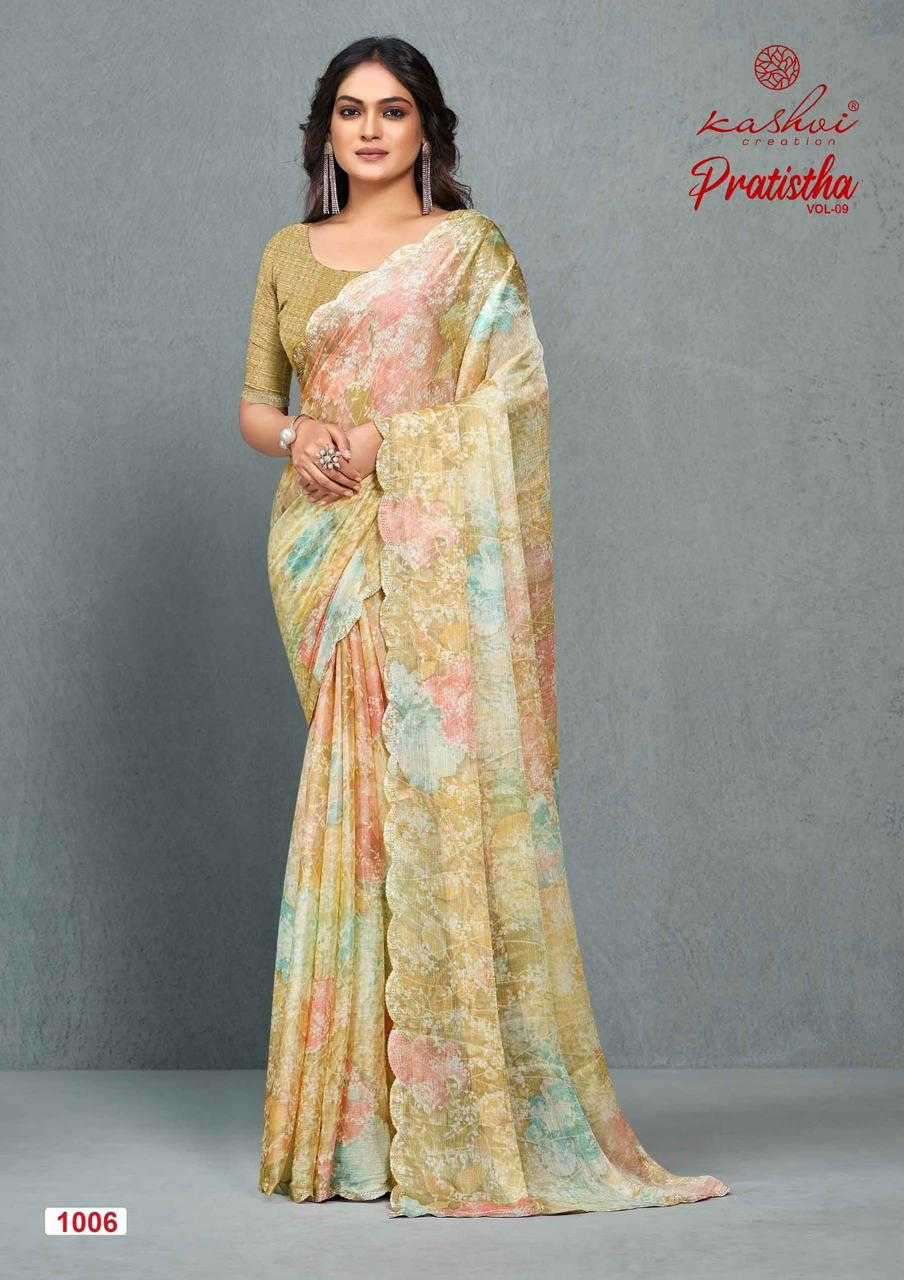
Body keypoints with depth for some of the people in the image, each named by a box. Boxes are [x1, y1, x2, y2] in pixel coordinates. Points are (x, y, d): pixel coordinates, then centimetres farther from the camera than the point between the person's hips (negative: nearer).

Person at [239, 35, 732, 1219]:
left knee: (441, 791, -8)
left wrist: (380, 441, -12)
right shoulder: (289, 254, 16)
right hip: (324, 548, 4)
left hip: (431, 553, -4)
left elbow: (504, 404, -3)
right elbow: (254, 405, 15)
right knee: (357, 801, 4)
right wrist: (298, 437, -6)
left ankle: (471, 1106, 1)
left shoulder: (471, 248, 4)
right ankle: (361, 1110, 11)